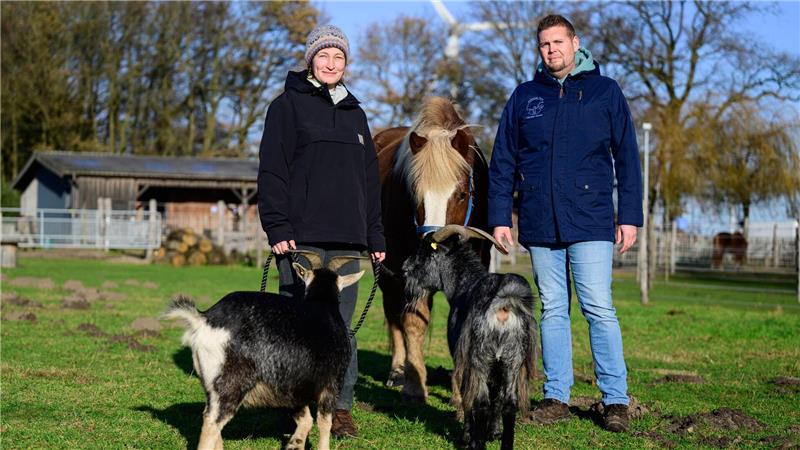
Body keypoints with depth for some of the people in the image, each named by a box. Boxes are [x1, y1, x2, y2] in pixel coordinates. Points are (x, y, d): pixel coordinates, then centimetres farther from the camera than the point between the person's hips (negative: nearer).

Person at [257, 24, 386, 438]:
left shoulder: (354, 113, 20)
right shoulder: (288, 105, 3)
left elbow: (370, 179, 23)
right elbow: (272, 171, -4)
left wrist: (375, 236, 17)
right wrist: (278, 228, -13)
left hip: (347, 238, 5)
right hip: (301, 236, -5)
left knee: (341, 325, 4)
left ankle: (340, 407, 9)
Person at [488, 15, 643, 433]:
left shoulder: (605, 91, 5)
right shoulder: (524, 96, 11)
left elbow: (627, 158, 4)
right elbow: (502, 162, 12)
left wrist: (629, 216, -1)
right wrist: (499, 217, 5)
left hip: (590, 223, -3)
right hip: (540, 225, 3)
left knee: (599, 310, -7)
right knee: (552, 311, 8)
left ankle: (615, 399, 0)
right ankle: (556, 397, 14)